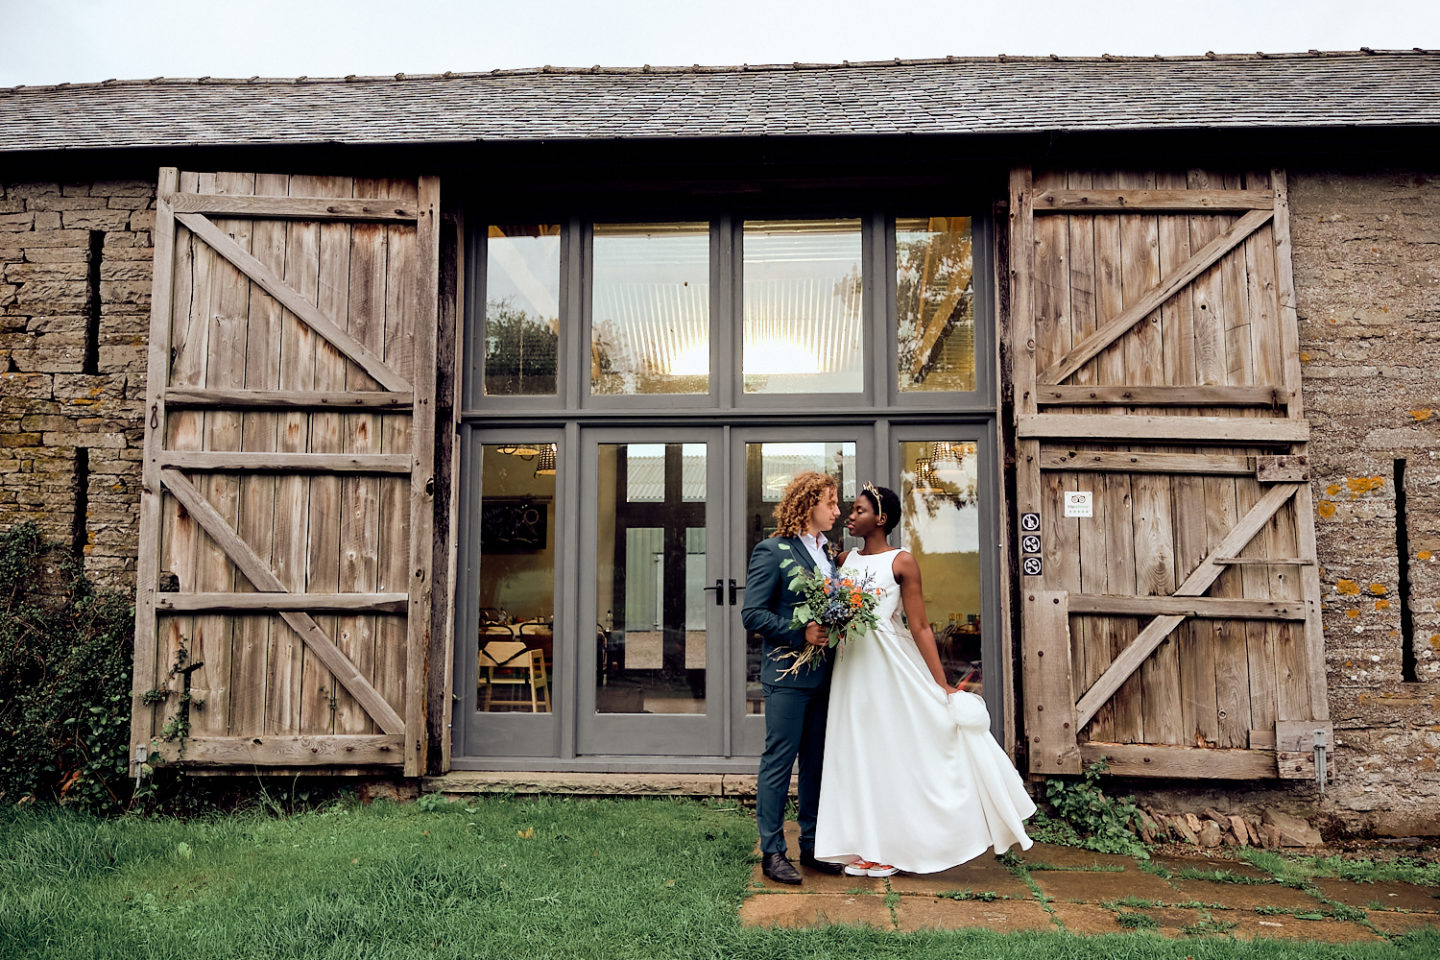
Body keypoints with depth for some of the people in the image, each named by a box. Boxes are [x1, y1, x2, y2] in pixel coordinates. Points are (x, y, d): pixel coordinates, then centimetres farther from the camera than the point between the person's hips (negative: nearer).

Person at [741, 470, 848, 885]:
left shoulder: (828, 552, 14)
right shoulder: (772, 551, -9)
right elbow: (752, 613, -14)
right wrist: (800, 633, -21)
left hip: (823, 675, 8)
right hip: (788, 675, -7)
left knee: (817, 762, 14)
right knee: (779, 762, 0)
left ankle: (812, 846, 25)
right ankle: (772, 852, 10)